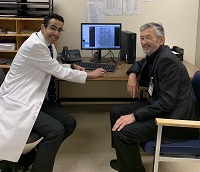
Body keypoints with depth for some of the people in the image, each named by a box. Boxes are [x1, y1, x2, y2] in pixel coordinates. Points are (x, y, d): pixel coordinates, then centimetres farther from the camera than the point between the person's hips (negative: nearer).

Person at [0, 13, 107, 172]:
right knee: (56, 130, -24)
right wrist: (89, 74, -7)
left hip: (34, 98, 10)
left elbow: (55, 67, 26)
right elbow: (59, 72, -17)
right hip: (18, 101, -10)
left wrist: (72, 67, 6)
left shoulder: (49, 45, 9)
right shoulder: (35, 45, -20)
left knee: (69, 123, 3)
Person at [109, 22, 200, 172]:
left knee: (122, 131, -22)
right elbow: (140, 64, 30)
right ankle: (125, 159, 22)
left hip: (175, 116, -10)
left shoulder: (167, 60, -21)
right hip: (158, 105, 10)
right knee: (116, 112, 9)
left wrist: (134, 116, -26)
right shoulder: (153, 55, 7)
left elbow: (167, 102, -25)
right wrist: (132, 75, 7)